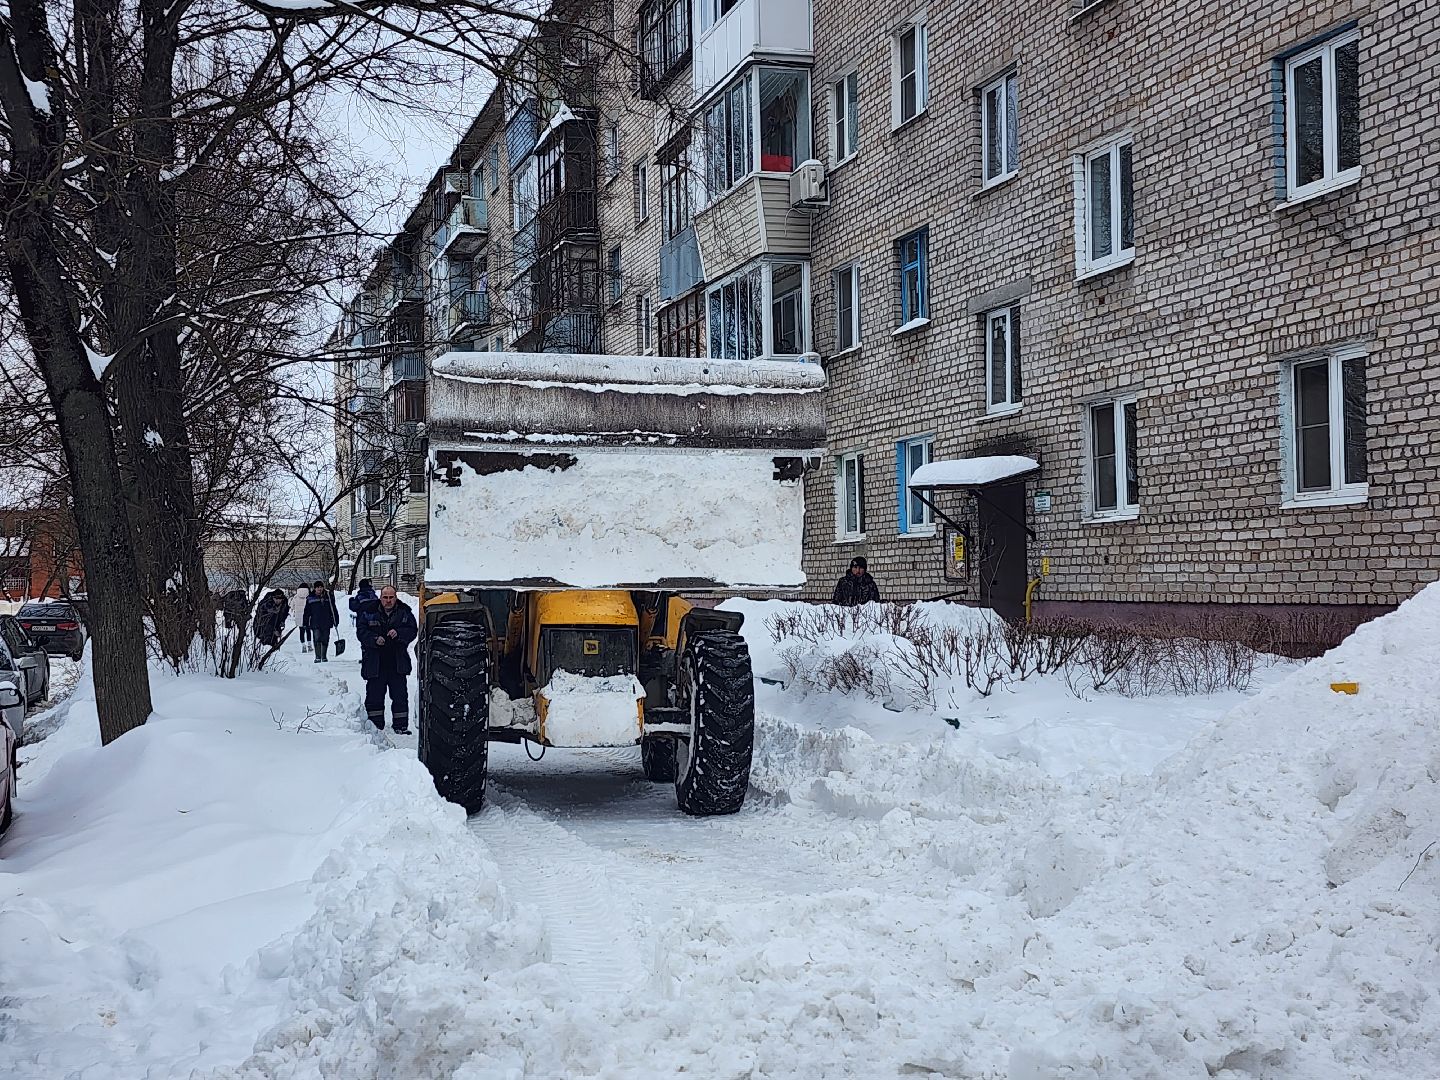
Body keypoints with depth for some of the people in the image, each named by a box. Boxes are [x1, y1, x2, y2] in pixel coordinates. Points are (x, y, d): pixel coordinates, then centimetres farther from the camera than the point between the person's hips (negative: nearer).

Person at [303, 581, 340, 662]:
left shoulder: (328, 597, 5)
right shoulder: (310, 599, 4)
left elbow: (333, 609, 10)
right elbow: (307, 612, 8)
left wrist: (336, 620, 7)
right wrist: (305, 623, 5)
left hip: (326, 623, 1)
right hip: (315, 624, -1)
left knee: (325, 640, 7)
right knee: (317, 640, -10)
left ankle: (324, 657, 18)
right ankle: (317, 657, -7)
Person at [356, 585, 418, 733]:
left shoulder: (404, 612, 1)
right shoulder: (368, 612, -2)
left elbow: (412, 631, -2)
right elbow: (361, 632, -4)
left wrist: (398, 633, -20)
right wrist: (375, 639, -21)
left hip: (397, 663, 1)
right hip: (374, 663, -1)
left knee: (400, 696, 3)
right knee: (374, 695, 5)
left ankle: (401, 726, 11)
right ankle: (375, 726, 16)